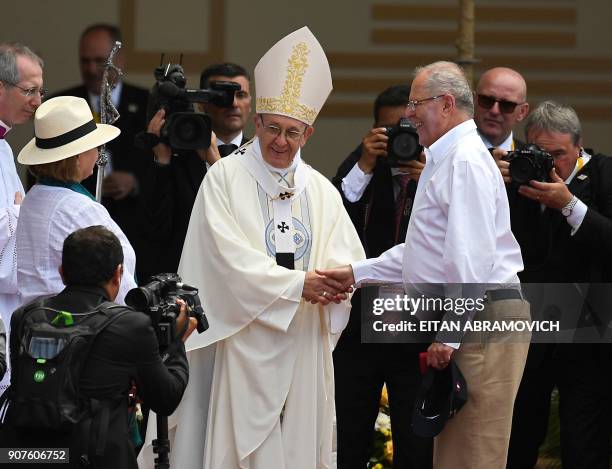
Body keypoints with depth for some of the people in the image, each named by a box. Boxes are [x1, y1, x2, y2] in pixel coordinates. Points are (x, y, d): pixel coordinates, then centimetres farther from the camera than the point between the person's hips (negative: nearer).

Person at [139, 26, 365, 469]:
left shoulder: (320, 191, 13)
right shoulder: (225, 178, 0)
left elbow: (348, 255, 5)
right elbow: (229, 256, -11)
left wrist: (335, 282, -18)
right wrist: (297, 284, -16)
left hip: (304, 343, 4)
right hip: (245, 338, -4)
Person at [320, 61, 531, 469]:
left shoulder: (466, 162, -13)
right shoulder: (445, 160, 21)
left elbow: (470, 259, -21)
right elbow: (422, 252, 26)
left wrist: (450, 335, -20)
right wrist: (357, 274, 20)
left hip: (482, 319, -11)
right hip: (462, 320, 11)